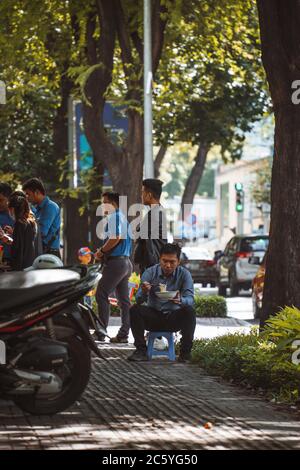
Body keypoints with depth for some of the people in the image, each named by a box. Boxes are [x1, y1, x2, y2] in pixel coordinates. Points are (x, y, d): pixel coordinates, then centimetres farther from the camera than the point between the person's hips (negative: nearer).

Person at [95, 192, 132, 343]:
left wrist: (101, 251, -11)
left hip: (115, 262, -10)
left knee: (101, 295, -9)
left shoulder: (114, 217, -9)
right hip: (125, 261, 10)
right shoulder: (123, 217, 22)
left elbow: (115, 238, -23)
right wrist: (104, 253, 13)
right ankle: (123, 334, 8)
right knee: (123, 299, 7)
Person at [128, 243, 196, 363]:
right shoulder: (150, 272, -5)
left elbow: (190, 299, -18)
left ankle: (185, 352, -21)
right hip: (153, 316, 1)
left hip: (174, 318, -1)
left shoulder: (184, 274, -6)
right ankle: (141, 350, -18)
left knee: (189, 311, -30)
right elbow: (139, 300, -13)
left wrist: (180, 300, -42)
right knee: (135, 310, -25)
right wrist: (143, 292, -39)